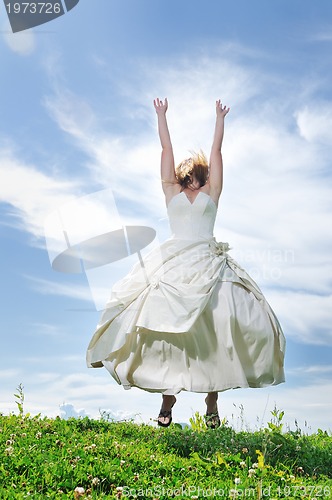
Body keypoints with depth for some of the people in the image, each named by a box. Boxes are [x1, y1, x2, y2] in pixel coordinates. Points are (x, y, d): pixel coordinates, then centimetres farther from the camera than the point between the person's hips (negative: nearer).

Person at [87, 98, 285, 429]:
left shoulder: (211, 192, 18)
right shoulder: (172, 192, 18)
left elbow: (217, 150, 21)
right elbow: (166, 148, 22)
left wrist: (220, 117, 29)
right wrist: (161, 115, 28)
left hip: (210, 265, 0)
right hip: (175, 264, 0)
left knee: (213, 329, -9)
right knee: (170, 328, -8)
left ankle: (212, 404, 1)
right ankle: (167, 402, 1)